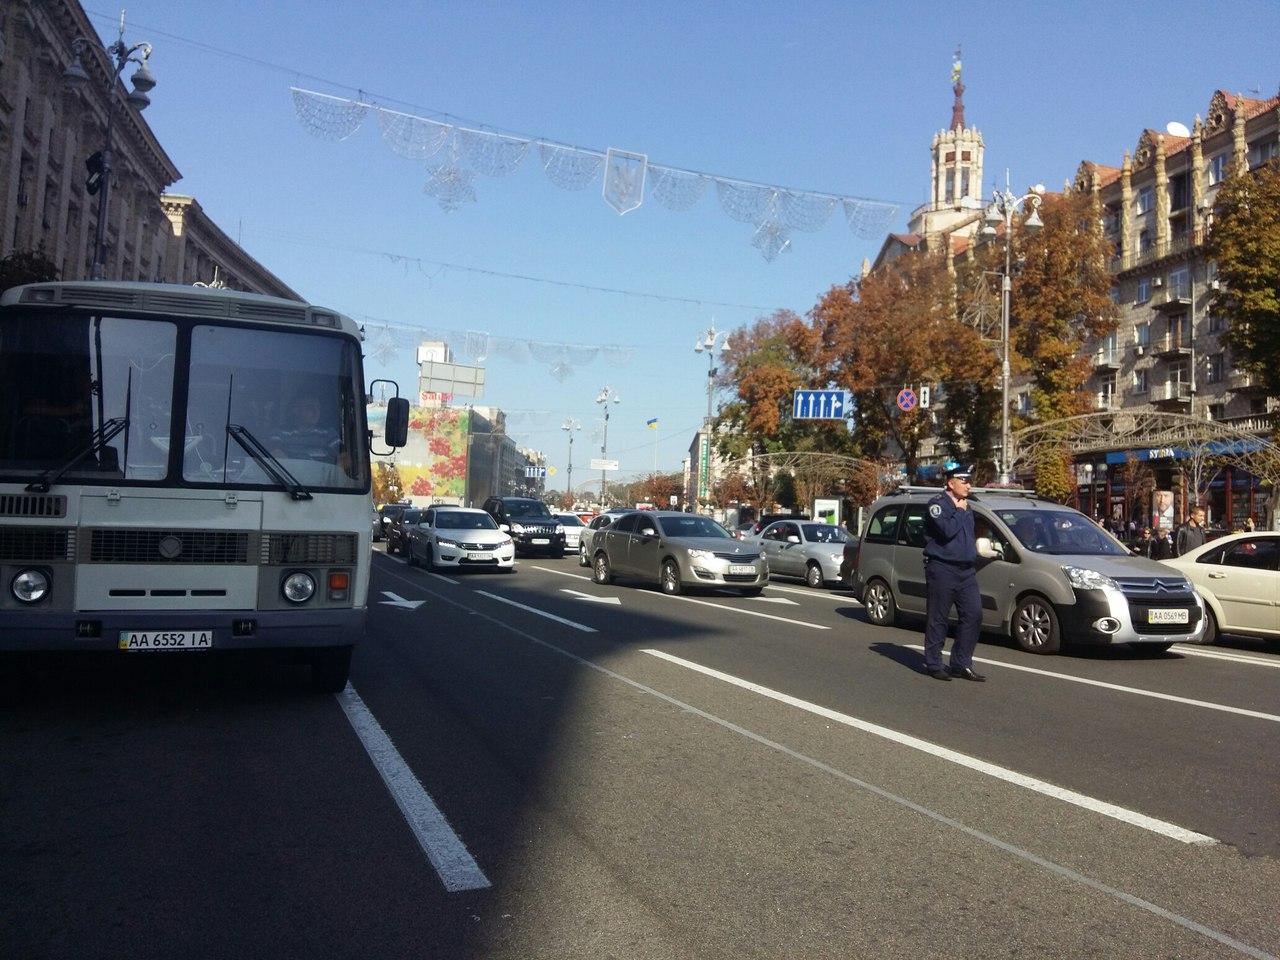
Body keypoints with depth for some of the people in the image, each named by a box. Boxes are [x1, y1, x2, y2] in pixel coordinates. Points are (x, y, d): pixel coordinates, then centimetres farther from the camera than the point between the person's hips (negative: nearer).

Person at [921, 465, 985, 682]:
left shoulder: (965, 506, 18)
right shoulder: (938, 504, -7)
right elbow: (947, 530, -23)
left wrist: (973, 560, 17)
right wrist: (959, 511, -10)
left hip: (966, 571, 8)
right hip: (942, 570, -7)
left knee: (973, 615, 0)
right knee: (938, 619, -1)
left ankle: (961, 664, 8)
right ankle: (933, 664, 8)